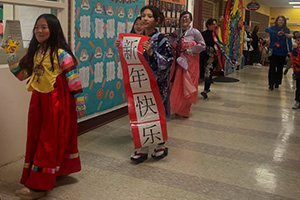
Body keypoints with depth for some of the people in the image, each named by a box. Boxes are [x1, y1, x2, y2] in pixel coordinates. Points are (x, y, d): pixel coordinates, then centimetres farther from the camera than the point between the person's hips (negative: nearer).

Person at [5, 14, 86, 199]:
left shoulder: (61, 54, -12)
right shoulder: (34, 53, 10)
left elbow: (74, 79, -12)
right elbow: (22, 74, 15)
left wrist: (80, 103, -11)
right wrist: (12, 57, 2)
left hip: (57, 102, -8)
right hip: (38, 101, 8)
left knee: (50, 141, -3)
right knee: (37, 138, 13)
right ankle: (56, 170, 29)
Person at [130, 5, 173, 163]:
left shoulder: (161, 39, -7)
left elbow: (168, 62, -14)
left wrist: (152, 53, -24)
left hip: (157, 83, -5)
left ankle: (160, 145, 22)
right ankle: (143, 147, 18)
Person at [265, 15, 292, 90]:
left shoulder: (286, 30, 2)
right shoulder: (273, 28, 0)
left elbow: (289, 41, -4)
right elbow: (267, 30, -21)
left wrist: (290, 50, -15)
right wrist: (277, 33, -34)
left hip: (282, 52, 1)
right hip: (273, 51, -1)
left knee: (280, 68, 9)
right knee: (272, 68, -2)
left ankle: (277, 83, 22)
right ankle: (271, 84, 3)